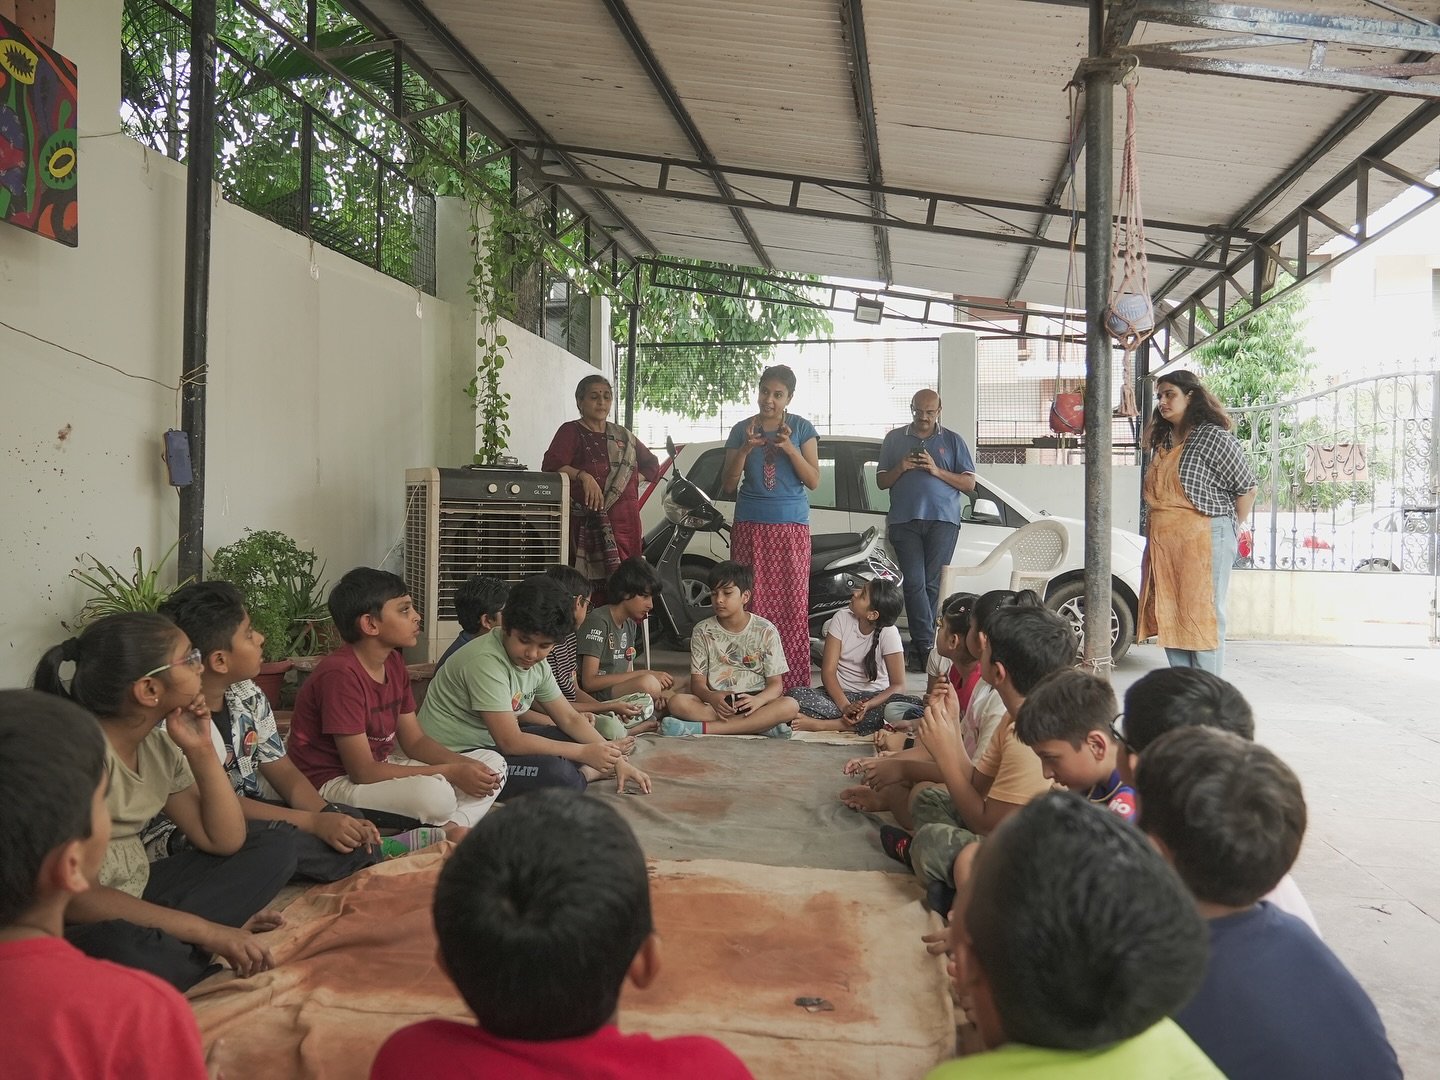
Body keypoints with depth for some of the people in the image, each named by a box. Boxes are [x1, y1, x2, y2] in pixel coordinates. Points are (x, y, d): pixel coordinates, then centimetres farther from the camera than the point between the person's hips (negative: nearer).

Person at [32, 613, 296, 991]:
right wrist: (208, 931, -25)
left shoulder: (159, 744, 2)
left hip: (135, 898, 8)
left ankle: (167, 938, -13)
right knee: (122, 947, -40)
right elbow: (73, 895, -25)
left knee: (276, 845, 1)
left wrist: (202, 750, -8)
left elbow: (225, 841, 4)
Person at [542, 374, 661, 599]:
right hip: (588, 521, -5)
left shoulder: (623, 436, 22)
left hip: (626, 520, 6)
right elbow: (550, 464, -13)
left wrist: (630, 479, 14)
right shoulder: (571, 432, 4)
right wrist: (584, 476, -27)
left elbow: (652, 466, 32)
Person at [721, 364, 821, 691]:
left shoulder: (802, 428, 5)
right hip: (750, 526, 1)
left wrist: (789, 447, -14)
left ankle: (792, 680, 0)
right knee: (752, 603, -6)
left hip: (792, 526, 0)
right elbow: (727, 485, 6)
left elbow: (814, 481, 0)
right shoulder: (742, 430, 7)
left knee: (792, 604, -4)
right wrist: (746, 449, -10)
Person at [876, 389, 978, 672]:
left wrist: (937, 470, -7)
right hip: (904, 520, 1)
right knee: (914, 583, -9)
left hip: (942, 520, 0)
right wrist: (900, 468, -5)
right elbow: (881, 482, 16)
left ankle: (919, 648, 4)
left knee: (932, 584, -2)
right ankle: (926, 646, -11)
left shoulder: (953, 441, 12)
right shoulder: (894, 439, 16)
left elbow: (969, 484, 7)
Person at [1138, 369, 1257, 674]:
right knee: (1169, 619, 9)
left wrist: (1229, 529, 4)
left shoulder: (1213, 437, -7)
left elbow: (1247, 487, -4)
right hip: (1163, 545, 8)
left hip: (1204, 541, -8)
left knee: (1202, 620, -3)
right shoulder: (1162, 440, 15)